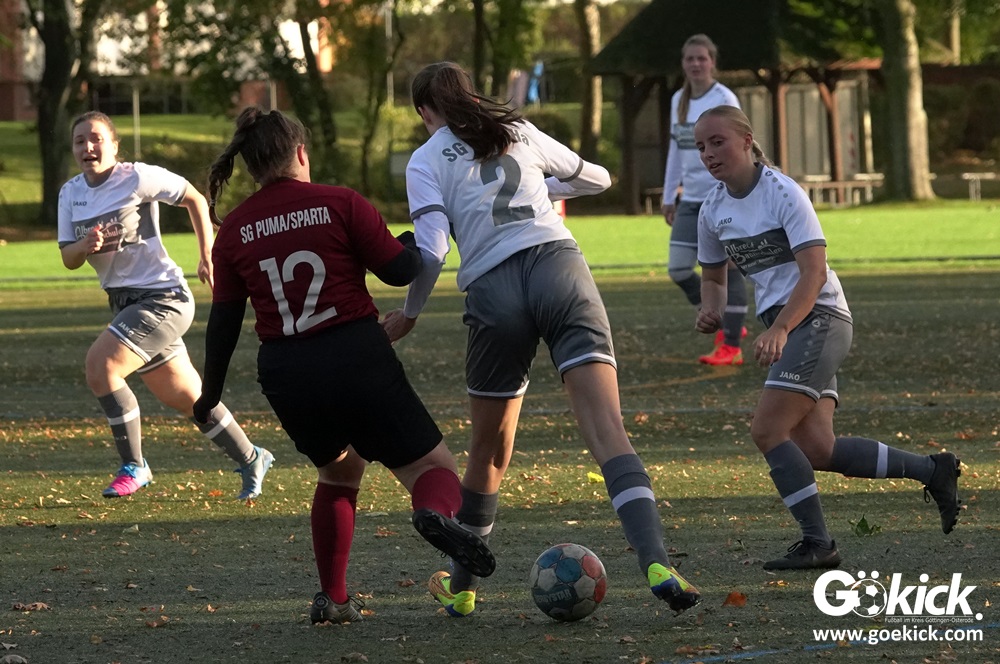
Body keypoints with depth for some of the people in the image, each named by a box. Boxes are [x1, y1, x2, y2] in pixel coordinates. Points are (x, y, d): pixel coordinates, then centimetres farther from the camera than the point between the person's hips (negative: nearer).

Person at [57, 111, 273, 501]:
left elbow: (194, 200, -3)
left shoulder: (137, 178, -13)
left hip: (163, 297, -7)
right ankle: (251, 460, 31)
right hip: (125, 303, 7)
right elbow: (69, 261, 6)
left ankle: (133, 466, -11)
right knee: (186, 398, 14)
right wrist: (84, 246, -17)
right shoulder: (71, 194, 5)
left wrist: (207, 258, -3)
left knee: (100, 363, -23)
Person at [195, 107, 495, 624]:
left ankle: (331, 598, 21)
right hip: (357, 360, -4)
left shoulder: (234, 231, 6)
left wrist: (210, 394, 19)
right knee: (432, 467, 4)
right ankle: (436, 513, -32)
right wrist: (416, 243, 19)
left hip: (285, 376, 4)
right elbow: (400, 270, -3)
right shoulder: (340, 204, -3)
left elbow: (223, 321, 7)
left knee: (339, 473, 29)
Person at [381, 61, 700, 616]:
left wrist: (409, 313, 14)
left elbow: (430, 250, -2)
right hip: (558, 266, 1)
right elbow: (597, 178, 36)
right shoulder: (520, 131, 22)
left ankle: (461, 586, 31)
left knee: (490, 448, 18)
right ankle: (656, 564, -31)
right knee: (607, 428, -12)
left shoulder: (426, 161, 12)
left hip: (493, 290, -1)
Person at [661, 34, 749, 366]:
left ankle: (731, 346, 3)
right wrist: (669, 196, 16)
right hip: (691, 200, 7)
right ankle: (726, 327, 18)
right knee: (678, 270, 1)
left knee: (727, 269, -3)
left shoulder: (724, 100, -8)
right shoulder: (678, 101, 12)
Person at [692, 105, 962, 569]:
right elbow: (713, 276, 24)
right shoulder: (713, 211, 9)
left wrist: (779, 330, -32)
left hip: (818, 318, -7)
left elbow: (814, 274, -20)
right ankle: (931, 470, 11)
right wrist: (711, 309, 1)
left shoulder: (783, 193, -13)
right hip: (784, 328, 7)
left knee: (767, 430, -18)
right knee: (816, 450, -4)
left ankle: (817, 543, -12)